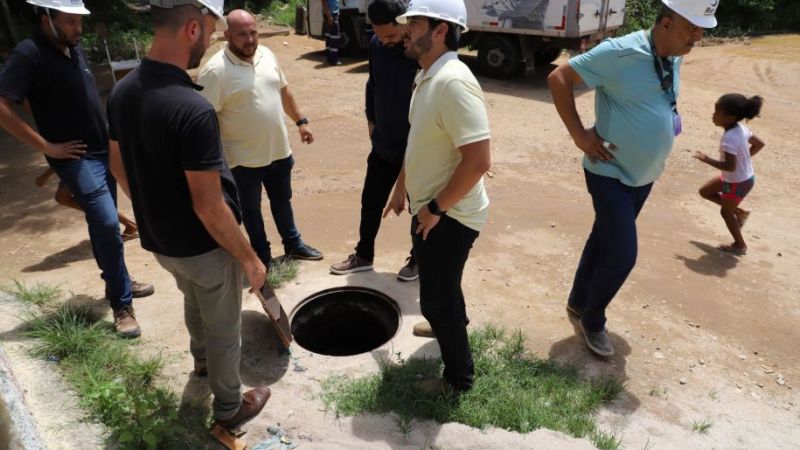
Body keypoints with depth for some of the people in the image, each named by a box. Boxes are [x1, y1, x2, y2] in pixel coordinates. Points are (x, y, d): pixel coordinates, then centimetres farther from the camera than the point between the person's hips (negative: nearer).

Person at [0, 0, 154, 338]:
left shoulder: (75, 49, 9)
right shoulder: (28, 55, -15)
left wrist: (110, 137, 12)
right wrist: (46, 146, -18)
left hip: (103, 152, 8)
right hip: (76, 158, -8)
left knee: (104, 224, 18)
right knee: (107, 225, -14)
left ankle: (117, 282, 33)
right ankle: (121, 304, -2)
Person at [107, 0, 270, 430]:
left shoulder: (122, 92, -6)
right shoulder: (192, 109, -32)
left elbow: (119, 167, 8)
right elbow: (209, 207, -28)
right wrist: (250, 258, -15)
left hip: (158, 240, 8)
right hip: (203, 247, -7)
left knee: (194, 303, 34)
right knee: (223, 328, 16)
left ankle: (202, 359, 61)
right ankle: (229, 407, 38)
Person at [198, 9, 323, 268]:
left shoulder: (266, 55, 1)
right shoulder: (215, 70, -20)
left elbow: (283, 91, 15)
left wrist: (300, 121, 15)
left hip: (279, 150, 6)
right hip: (244, 158, -6)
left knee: (282, 200, 22)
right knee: (251, 209, 12)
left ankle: (293, 245, 42)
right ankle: (263, 259, 29)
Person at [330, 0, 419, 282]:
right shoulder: (376, 46, -3)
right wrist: (371, 120, 13)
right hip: (383, 144, 6)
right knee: (371, 202, 15)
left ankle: (419, 259, 32)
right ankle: (363, 255, 34)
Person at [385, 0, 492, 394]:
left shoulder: (453, 82, -27)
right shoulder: (426, 76, 5)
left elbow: (478, 161, -31)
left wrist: (435, 208, -22)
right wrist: (402, 188, 21)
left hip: (449, 216, -9)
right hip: (429, 209, 9)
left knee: (436, 297, 4)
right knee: (438, 284, 29)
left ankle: (459, 377, 26)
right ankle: (452, 323, 58)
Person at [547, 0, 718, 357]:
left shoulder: (674, 59, 4)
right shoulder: (620, 52, -20)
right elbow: (558, 79, -19)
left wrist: (670, 120, 8)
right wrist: (579, 135, -20)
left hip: (644, 175, 8)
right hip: (611, 174, -8)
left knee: (603, 243, 18)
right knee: (622, 255, -8)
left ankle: (578, 303, 37)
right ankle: (592, 320, 16)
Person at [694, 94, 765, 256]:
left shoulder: (730, 138, -34)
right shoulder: (741, 128, -6)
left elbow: (730, 166, -35)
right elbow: (759, 144, 8)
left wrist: (707, 159, -26)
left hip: (738, 182, -8)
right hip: (744, 176, 9)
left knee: (726, 212, 12)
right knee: (705, 191, 20)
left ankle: (740, 246, 30)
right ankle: (739, 212, 27)